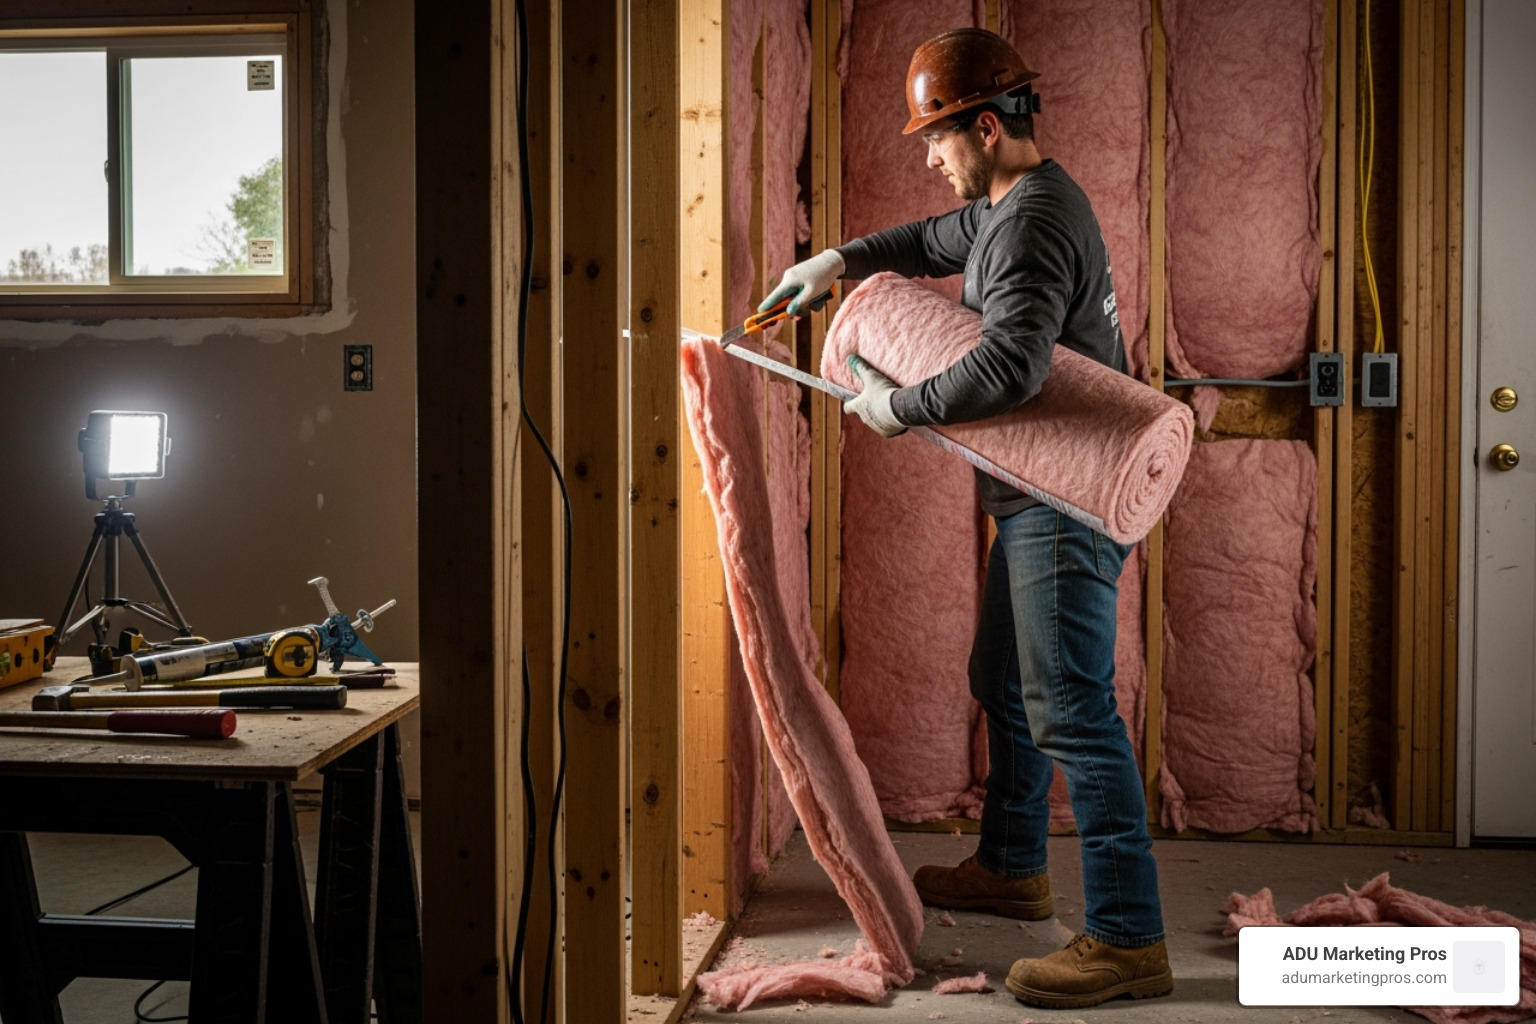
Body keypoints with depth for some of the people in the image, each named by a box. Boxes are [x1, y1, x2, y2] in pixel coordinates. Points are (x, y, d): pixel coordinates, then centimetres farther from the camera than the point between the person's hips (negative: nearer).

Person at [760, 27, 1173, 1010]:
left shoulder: (1035, 222, -20)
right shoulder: (1018, 201, 14)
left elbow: (1011, 365, -34)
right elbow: (939, 240, 34)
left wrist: (897, 406, -23)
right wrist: (843, 259, 24)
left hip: (1066, 505, -11)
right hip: (1040, 498, 11)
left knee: (1069, 710, -12)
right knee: (1004, 682, 21)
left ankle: (1128, 938, -9)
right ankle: (1013, 867, 37)